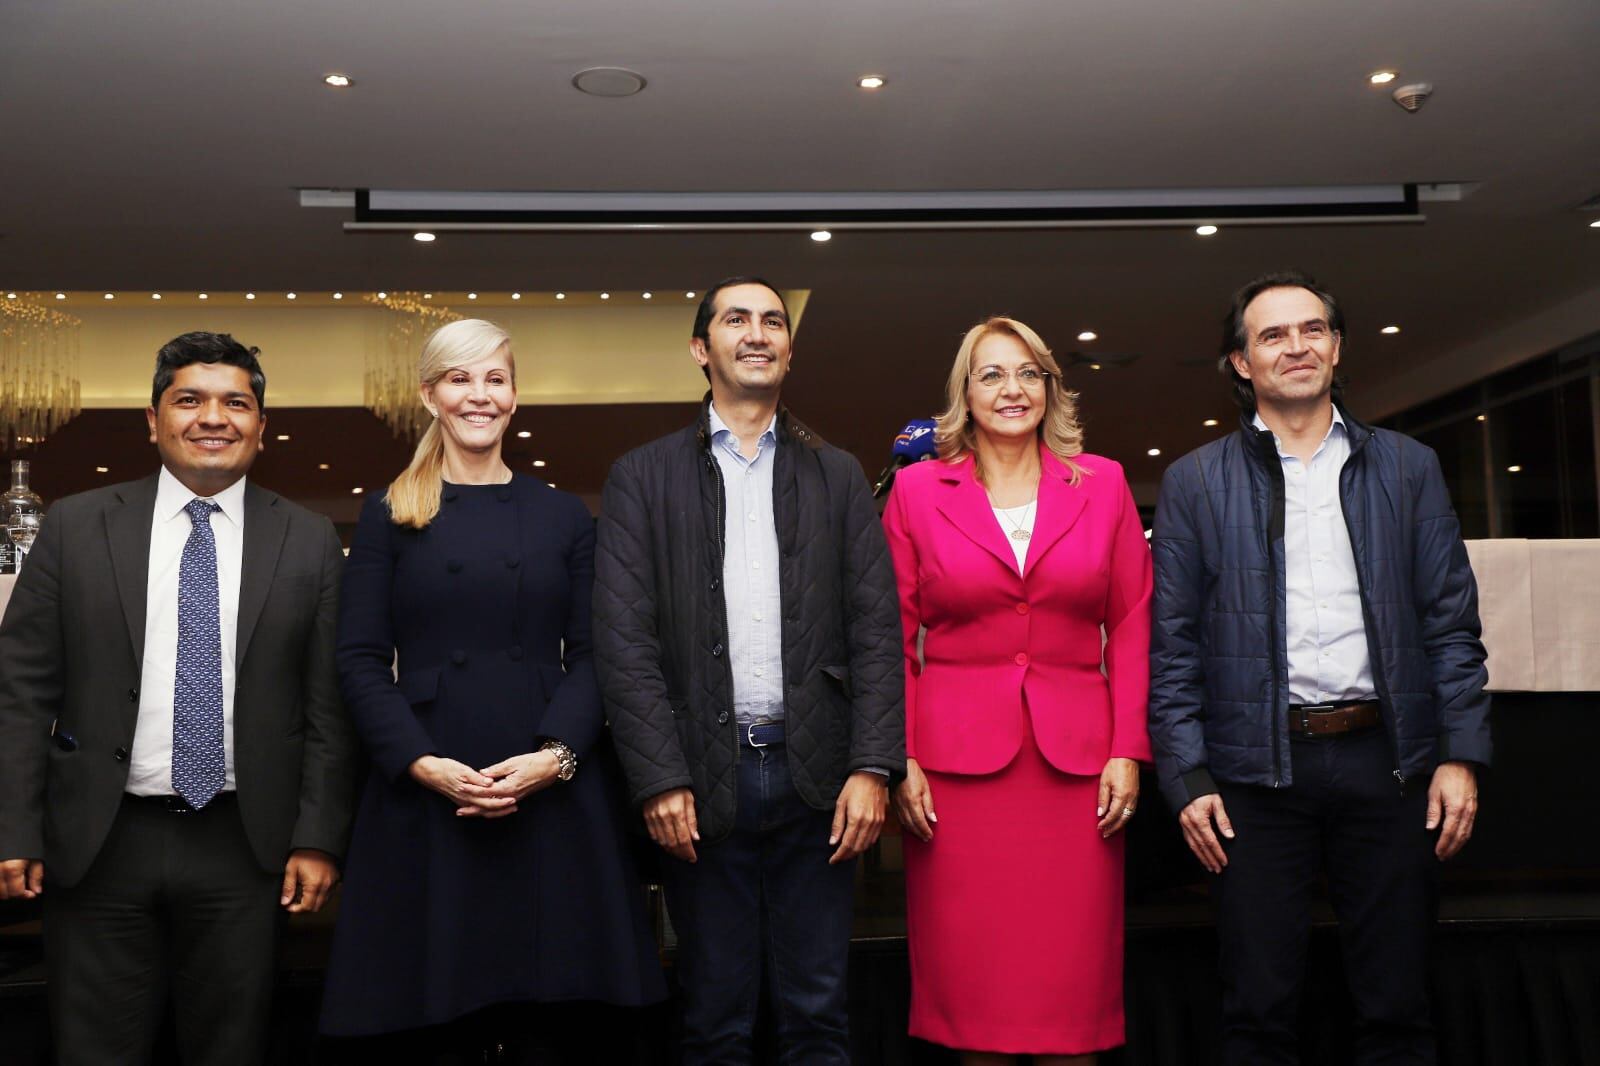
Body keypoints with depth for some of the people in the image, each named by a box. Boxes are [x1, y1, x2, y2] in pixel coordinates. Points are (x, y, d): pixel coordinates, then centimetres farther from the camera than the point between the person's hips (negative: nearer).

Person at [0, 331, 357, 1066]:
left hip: (244, 846, 0)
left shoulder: (309, 542, 2)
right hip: (99, 843, 0)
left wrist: (319, 839, -2)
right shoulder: (74, 527, 2)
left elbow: (329, 703, 2)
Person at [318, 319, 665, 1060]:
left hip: (551, 791, 1)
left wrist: (555, 755, -12)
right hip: (423, 795, 0)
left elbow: (592, 655, 5)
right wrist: (422, 762, -13)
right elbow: (360, 660, 1)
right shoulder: (389, 516, 7)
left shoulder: (564, 517, 10)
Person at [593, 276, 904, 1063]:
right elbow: (623, 639, -2)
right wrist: (660, 781, -10)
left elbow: (876, 631, 5)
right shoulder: (643, 477, 5)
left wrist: (872, 769, -5)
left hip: (816, 780, 1)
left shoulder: (838, 477, 11)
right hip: (703, 783, -1)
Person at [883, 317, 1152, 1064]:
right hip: (957, 753, -1)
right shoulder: (917, 490, 5)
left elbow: (1131, 626, 6)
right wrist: (900, 758, -5)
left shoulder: (1103, 483, 8)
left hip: (1077, 757, 1)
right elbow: (895, 637, 3)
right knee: (970, 979, 4)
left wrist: (1128, 751, -2)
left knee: (1073, 981, 5)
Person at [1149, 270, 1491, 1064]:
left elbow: (1450, 624, 7)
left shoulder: (1408, 468, 10)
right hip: (1258, 772, -1)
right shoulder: (1195, 482, 5)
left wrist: (1460, 756, -2)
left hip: (1386, 759, 2)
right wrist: (1186, 779, -6)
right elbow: (1171, 645, 2)